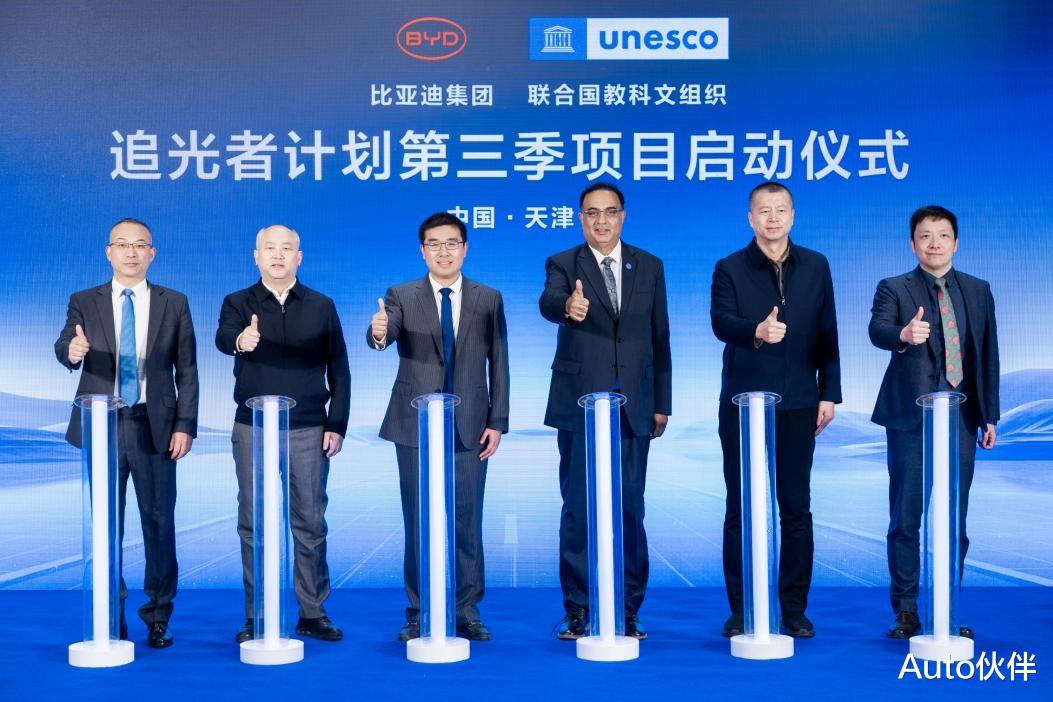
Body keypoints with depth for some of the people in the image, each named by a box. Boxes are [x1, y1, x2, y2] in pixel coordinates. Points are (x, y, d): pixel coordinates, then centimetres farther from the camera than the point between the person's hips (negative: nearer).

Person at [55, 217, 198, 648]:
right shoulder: (84, 302, 6)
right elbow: (65, 349, -8)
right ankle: (111, 618, 16)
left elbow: (187, 370, 4)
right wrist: (72, 350, -33)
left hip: (154, 427, 0)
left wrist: (185, 425, -6)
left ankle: (158, 618, 12)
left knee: (159, 523, 2)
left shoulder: (174, 304, 6)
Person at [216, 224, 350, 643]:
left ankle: (313, 614, 11)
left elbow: (338, 370, 6)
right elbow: (222, 338, -18)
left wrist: (337, 425, -3)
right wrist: (239, 340, -43)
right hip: (252, 430, 0)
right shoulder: (238, 303, 4)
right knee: (253, 524, 3)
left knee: (310, 523, 3)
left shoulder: (321, 307, 7)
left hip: (308, 431, 1)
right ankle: (256, 617, 10)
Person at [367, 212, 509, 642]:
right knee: (419, 523, 5)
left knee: (467, 522, 3)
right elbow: (383, 337, -16)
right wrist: (378, 333, -41)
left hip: (470, 428, 1)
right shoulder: (402, 297, 3)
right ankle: (419, 615, 13)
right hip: (416, 427, 0)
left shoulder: (488, 300, 7)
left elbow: (498, 363, 5)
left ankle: (467, 613, 12)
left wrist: (498, 421, -2)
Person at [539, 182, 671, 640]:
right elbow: (548, 303, -21)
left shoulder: (649, 267, 10)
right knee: (578, 511, 0)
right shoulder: (562, 265, 1)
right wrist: (567, 306, -46)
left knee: (629, 511, 4)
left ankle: (628, 611, 14)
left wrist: (662, 403, 8)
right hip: (580, 406, -2)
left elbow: (659, 338, 11)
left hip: (633, 408, 2)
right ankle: (578, 611, 8)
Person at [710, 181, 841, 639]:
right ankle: (741, 610, 11)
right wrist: (757, 331, -38)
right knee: (741, 510, 3)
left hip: (798, 405, 2)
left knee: (796, 510, 4)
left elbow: (827, 334, 9)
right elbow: (720, 322, -17)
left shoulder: (815, 267, 9)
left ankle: (794, 610, 13)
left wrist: (829, 393, 3)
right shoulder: (730, 269, 0)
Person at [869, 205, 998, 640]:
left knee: (955, 520, 5)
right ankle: (906, 611, 11)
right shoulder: (894, 289, 1)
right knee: (905, 519, 0)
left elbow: (988, 354, 12)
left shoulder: (978, 291, 12)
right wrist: (903, 335, -41)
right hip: (910, 418, -3)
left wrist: (990, 414, 8)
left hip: (961, 417, 3)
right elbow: (878, 330, -18)